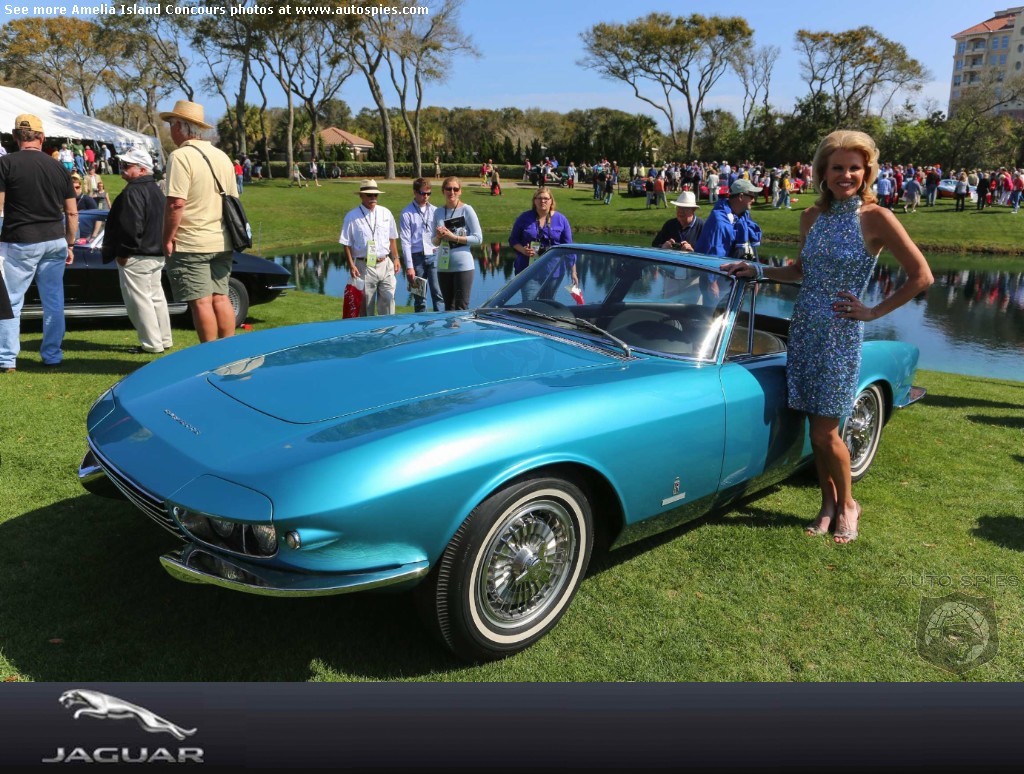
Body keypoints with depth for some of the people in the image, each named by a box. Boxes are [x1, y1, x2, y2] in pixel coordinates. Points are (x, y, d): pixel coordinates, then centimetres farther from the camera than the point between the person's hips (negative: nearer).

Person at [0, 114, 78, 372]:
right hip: (54, 242, 4)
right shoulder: (59, 168, 6)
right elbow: (72, 213, 8)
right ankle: (52, 354, 16)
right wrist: (69, 245, 16)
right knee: (53, 300, 9)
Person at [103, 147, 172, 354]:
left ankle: (152, 344, -1)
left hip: (137, 257, -10)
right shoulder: (156, 190, 13)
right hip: (157, 254, 10)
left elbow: (131, 227, -24)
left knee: (138, 300, -3)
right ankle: (165, 339, 22)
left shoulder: (133, 192, -18)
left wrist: (124, 252, -15)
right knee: (156, 296, 15)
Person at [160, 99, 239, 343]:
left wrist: (167, 239, -10)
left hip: (190, 244, -7)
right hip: (222, 242, 7)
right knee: (221, 298, 11)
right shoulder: (222, 156, 11)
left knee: (201, 302, -2)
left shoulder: (180, 156, -12)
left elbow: (176, 204, -19)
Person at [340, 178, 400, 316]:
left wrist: (395, 259, 10)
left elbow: (392, 238, 15)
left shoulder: (386, 213, 8)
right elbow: (347, 244, -3)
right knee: (365, 305, 3)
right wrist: (351, 266, -9)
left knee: (388, 299, 3)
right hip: (364, 266, -3)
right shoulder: (352, 217, -3)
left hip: (385, 264, 3)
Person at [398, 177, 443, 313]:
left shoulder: (435, 211, 8)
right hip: (416, 257, -1)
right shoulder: (406, 213, 0)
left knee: (438, 293, -4)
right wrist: (409, 266, -8)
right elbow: (405, 241, -4)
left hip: (433, 255, 2)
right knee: (419, 296, 6)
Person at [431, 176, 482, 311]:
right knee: (448, 307, 11)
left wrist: (453, 237, -12)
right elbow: (435, 242, 15)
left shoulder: (466, 210, -2)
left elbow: (478, 238, -7)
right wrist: (438, 237, -7)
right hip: (443, 266, 5)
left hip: (463, 266, -5)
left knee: (461, 307, -4)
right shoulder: (438, 212, 10)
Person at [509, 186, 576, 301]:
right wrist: (522, 249, -14)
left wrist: (573, 272, 1)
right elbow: (513, 240, 8)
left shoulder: (561, 220, 2)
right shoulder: (525, 218, 0)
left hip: (553, 273, 1)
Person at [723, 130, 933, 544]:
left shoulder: (876, 219, -10)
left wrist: (873, 311, -9)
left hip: (841, 334, -5)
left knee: (825, 432, -2)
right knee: (816, 428, 10)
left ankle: (847, 503, 22)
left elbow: (921, 275, -9)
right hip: (804, 329, 5)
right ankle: (828, 503, 27)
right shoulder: (812, 216, 6)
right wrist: (759, 270, 8)